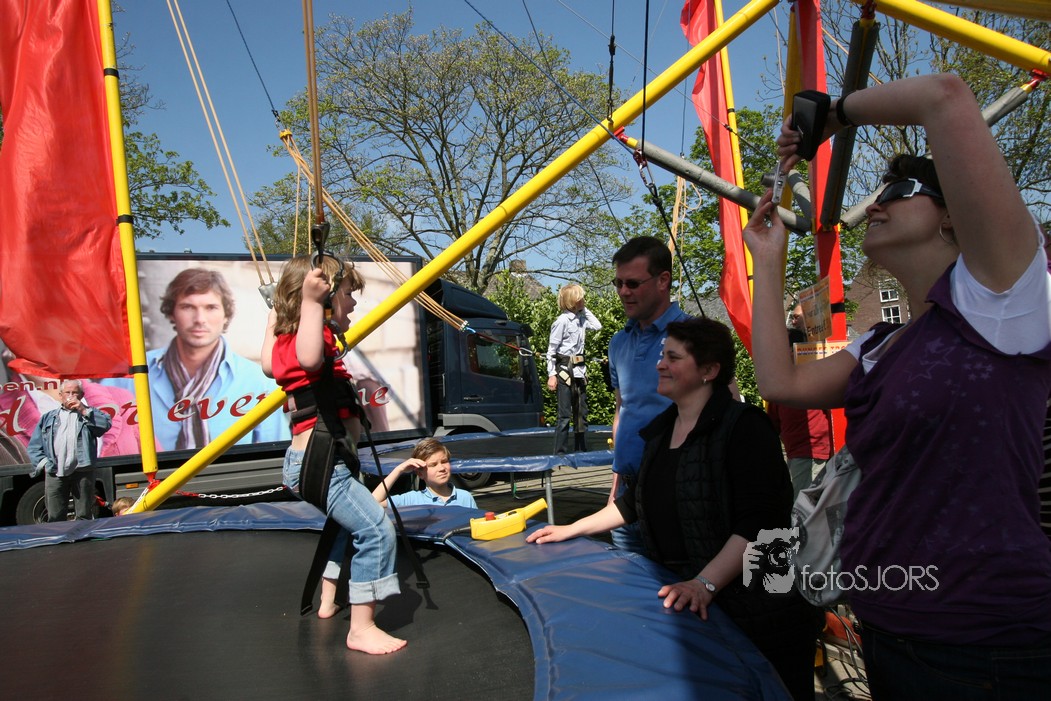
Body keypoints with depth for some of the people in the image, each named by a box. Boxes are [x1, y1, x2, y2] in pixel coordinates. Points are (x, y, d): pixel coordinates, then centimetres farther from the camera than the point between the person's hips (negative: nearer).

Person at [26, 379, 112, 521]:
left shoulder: (89, 414, 17)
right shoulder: (48, 417, 21)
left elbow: (106, 424, -4)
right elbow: (34, 446, 15)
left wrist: (84, 410, -4)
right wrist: (43, 462, 0)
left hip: (82, 471, -1)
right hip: (54, 473, 1)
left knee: (84, 516, 1)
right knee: (55, 517, 0)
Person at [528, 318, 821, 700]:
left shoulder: (743, 426, -14)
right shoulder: (661, 429, 10)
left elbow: (758, 521, -22)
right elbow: (639, 500, 19)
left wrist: (705, 584, -30)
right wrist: (573, 529, 17)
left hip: (755, 608, -7)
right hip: (680, 603, 7)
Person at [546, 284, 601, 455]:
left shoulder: (581, 318, 7)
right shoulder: (562, 321, -12)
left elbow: (597, 326, 16)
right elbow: (551, 350, -11)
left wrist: (585, 310, 8)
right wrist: (551, 375, -14)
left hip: (579, 370, 8)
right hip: (565, 371, -8)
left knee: (581, 413, 14)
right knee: (565, 415, -5)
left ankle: (581, 449, 24)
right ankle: (560, 453, 2)